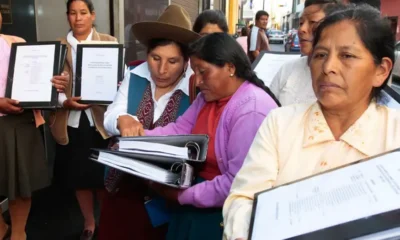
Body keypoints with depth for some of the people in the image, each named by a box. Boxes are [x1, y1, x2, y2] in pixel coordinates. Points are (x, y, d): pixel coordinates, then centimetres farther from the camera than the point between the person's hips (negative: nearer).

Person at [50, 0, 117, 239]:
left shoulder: (109, 42, 4)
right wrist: (66, 102, -16)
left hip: (101, 120, -1)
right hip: (71, 122, 2)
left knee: (104, 175, 7)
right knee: (79, 176, 11)